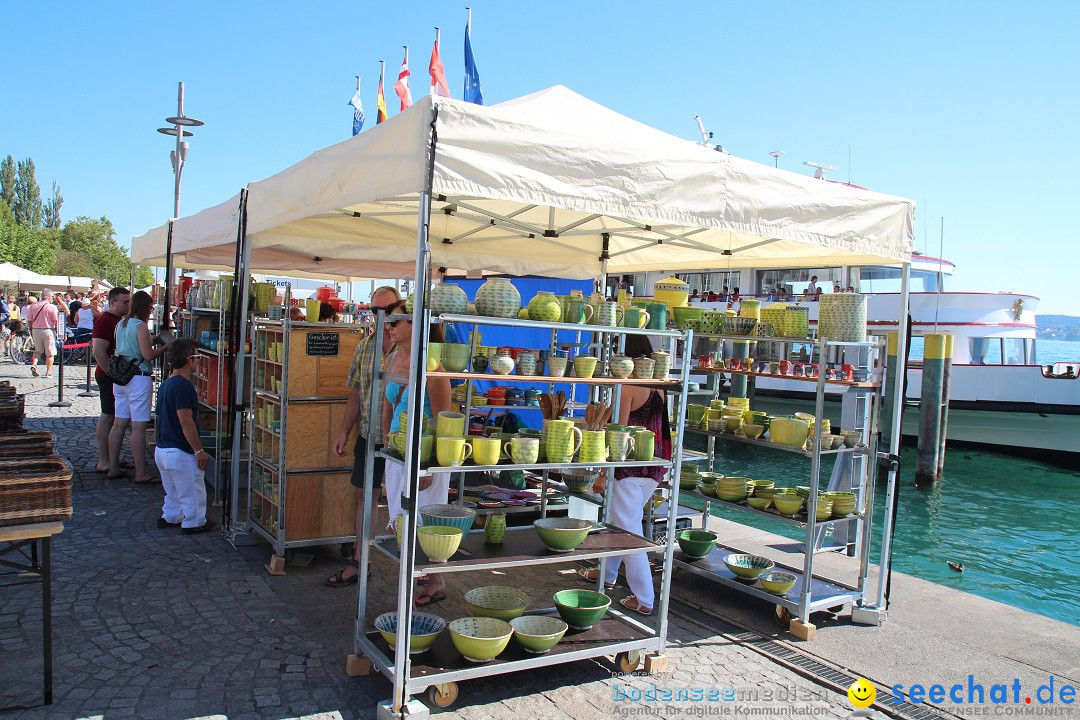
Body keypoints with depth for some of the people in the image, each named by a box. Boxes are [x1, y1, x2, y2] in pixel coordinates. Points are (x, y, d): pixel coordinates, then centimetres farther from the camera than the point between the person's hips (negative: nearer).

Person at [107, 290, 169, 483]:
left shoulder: (121, 324, 12)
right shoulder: (140, 326, -12)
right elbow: (148, 355, -17)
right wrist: (165, 347, -2)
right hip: (139, 379, -8)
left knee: (119, 423, 13)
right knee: (139, 426, -6)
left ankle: (113, 468, 20)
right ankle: (141, 474, -3)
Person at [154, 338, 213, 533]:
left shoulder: (165, 384, 10)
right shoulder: (183, 385, -21)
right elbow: (186, 421, -25)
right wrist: (199, 450, -20)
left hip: (162, 449, 10)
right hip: (180, 452, -10)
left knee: (173, 490, 24)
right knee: (193, 492, 6)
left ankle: (170, 517, 35)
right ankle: (194, 522, 17)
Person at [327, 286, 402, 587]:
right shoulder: (365, 346, 7)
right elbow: (356, 393, 14)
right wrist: (344, 431, 11)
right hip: (368, 435, 6)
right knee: (365, 495, 14)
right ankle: (358, 562, 27)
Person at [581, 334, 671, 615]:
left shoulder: (628, 386, -15)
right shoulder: (658, 387, 7)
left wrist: (604, 474, -12)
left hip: (630, 468, -9)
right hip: (655, 468, 9)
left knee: (628, 531, 2)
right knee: (620, 521, 25)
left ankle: (644, 599, 9)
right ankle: (607, 573, 42)